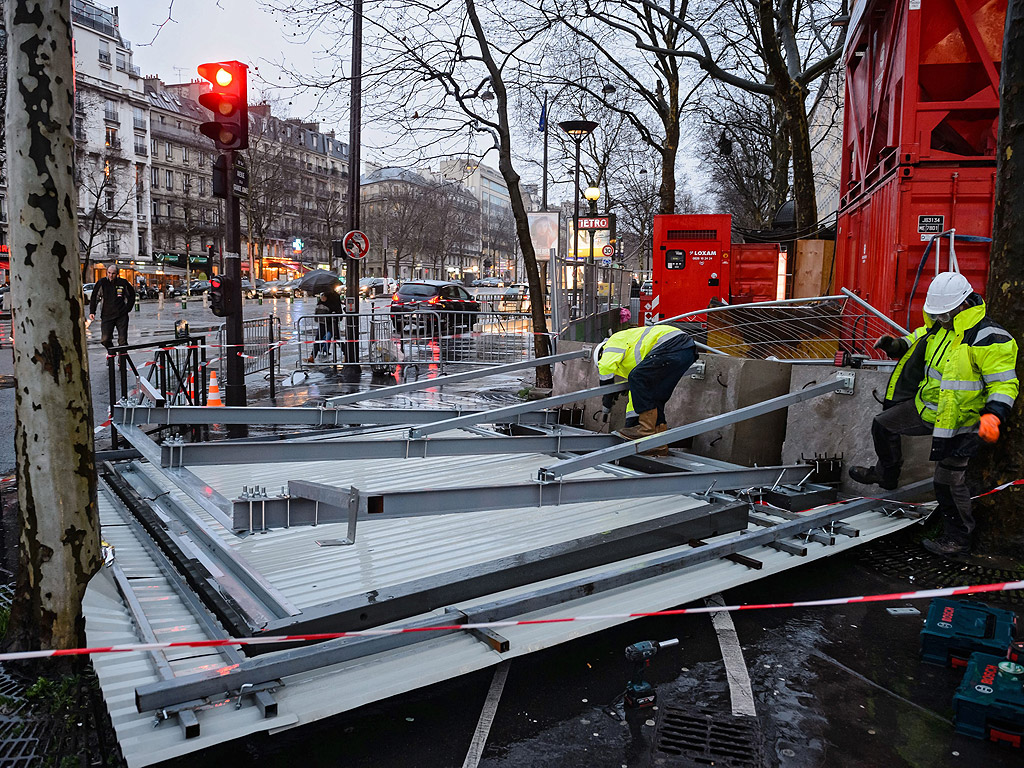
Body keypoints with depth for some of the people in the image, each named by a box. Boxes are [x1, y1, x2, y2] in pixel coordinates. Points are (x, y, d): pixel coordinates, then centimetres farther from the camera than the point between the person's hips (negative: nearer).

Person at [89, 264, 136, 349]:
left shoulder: (123, 283, 2)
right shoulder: (101, 283, 1)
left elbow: (132, 295, 18)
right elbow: (94, 297, 8)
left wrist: (128, 309, 11)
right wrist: (92, 312, 2)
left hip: (122, 315, 0)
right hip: (107, 315, 0)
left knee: (122, 340, 0)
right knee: (104, 340, -9)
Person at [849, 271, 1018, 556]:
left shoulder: (988, 338, -23)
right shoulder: (941, 326, 2)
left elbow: (1004, 384, -22)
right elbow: (920, 340, 23)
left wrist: (993, 416, -36)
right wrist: (896, 345, 3)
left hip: (959, 421, -8)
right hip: (927, 407, 8)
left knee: (949, 480, -2)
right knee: (882, 426, 17)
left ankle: (958, 538, 15)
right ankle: (887, 474, 40)